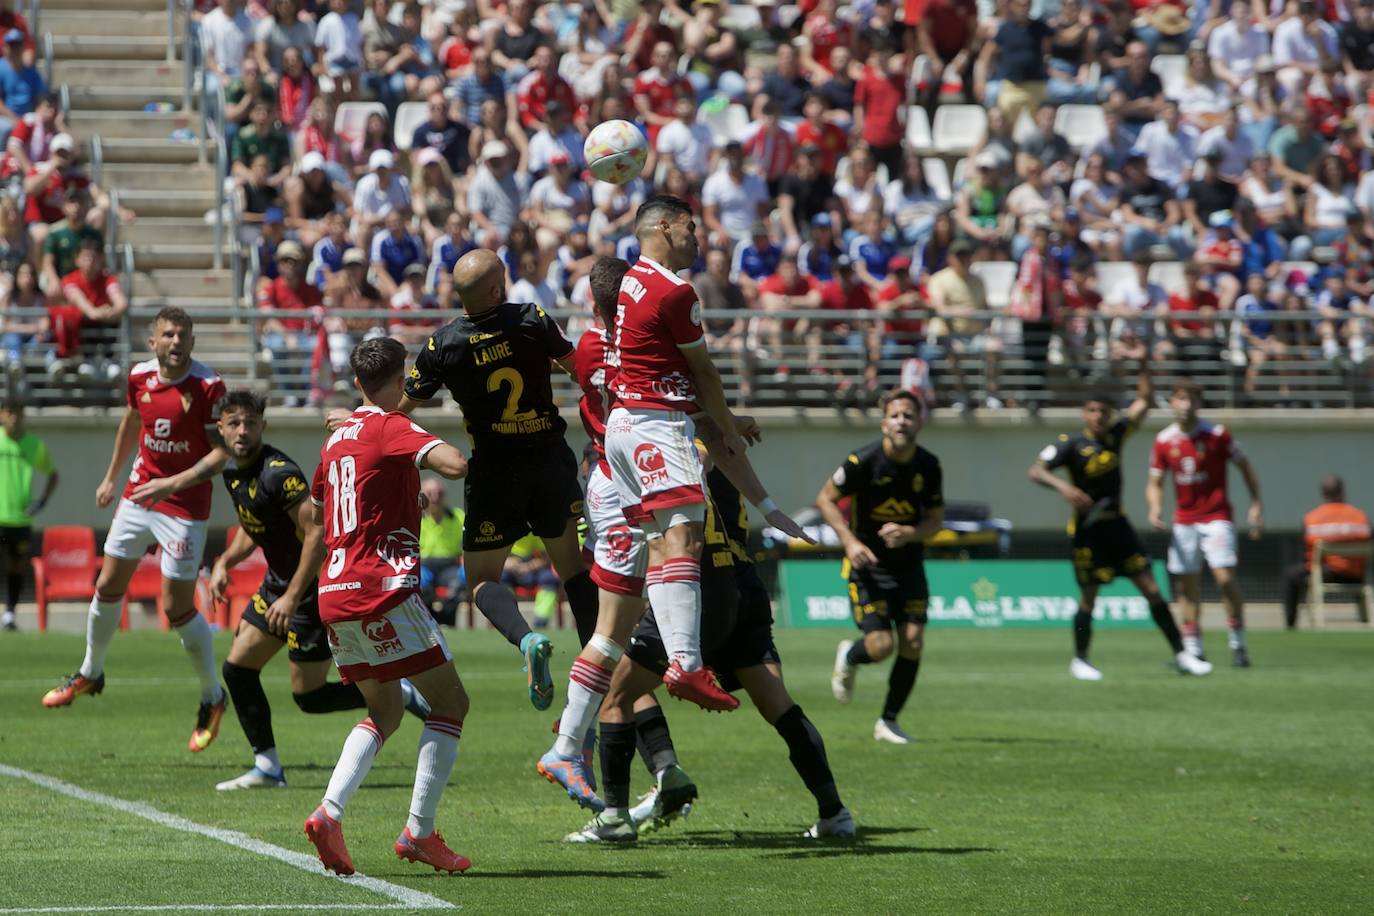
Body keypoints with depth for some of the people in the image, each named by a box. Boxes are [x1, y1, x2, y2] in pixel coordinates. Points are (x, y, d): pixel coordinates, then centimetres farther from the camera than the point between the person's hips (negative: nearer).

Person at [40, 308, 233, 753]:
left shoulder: (209, 387, -18)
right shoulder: (139, 377, 0)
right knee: (108, 587, 12)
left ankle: (212, 697, 15)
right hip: (137, 495, 6)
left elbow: (222, 451, -18)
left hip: (184, 506, -6)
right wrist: (111, 476, 28)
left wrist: (172, 483, -27)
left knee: (178, 608, -4)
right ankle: (90, 673, 35)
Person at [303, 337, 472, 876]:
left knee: (385, 713, 19)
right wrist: (453, 457, -2)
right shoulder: (394, 428, -7)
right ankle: (419, 830, -6)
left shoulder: (337, 438, 16)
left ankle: (329, 812, -1)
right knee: (450, 702, 2)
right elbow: (455, 465, -23)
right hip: (382, 589, -8)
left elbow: (314, 513, 30)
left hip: (333, 594, 8)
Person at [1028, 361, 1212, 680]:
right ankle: (1080, 660, 19)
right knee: (1088, 596, 1)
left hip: (1117, 524, 4)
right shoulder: (1071, 444, -11)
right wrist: (1063, 487, -36)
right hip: (1088, 529, -4)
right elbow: (1035, 471, -20)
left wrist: (1143, 364, 2)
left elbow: (1144, 400, 12)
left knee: (1151, 588, 2)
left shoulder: (1116, 435, 3)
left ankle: (1181, 654, 5)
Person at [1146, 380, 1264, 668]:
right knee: (1187, 583, 2)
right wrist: (1155, 508, -10)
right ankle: (1193, 649, 9)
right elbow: (1155, 483, 10)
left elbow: (1245, 467, 3)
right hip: (1184, 522, 4)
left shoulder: (1217, 434, -6)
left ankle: (1238, 644, -4)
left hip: (1216, 517, -4)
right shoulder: (1164, 442, 2)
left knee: (1224, 575, -17)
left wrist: (1256, 505, -3)